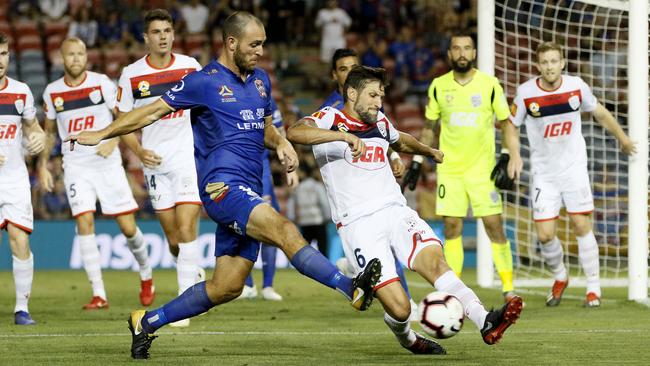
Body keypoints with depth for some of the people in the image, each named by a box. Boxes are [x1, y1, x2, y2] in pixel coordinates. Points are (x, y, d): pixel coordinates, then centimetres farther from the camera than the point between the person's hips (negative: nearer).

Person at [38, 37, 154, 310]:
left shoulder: (101, 83, -3)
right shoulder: (52, 92, 5)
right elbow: (49, 131, 19)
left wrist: (112, 140, -16)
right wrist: (43, 165, 12)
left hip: (107, 164, -2)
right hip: (76, 167, 2)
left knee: (127, 226, -2)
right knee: (84, 223, -13)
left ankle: (146, 276, 26)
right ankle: (99, 294, -12)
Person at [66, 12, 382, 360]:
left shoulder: (261, 80, 18)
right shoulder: (204, 81, -2)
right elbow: (153, 111, 6)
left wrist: (280, 143, 10)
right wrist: (102, 134, 5)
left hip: (249, 194, 8)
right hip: (223, 184, -8)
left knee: (226, 287, 5)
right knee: (284, 230, -29)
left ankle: (147, 322, 19)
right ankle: (351, 287, -45)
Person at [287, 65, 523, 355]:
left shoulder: (379, 122, 20)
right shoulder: (329, 119, 0)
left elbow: (401, 141, 45)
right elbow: (294, 133, -22)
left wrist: (429, 151, 61)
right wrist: (343, 136, -31)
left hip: (395, 211, 5)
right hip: (358, 224, -5)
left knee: (433, 261, -27)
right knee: (399, 309, -16)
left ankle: (486, 322, -43)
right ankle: (407, 339, 19)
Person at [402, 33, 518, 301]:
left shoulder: (490, 85, -2)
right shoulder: (439, 86, 4)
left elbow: (507, 123, 4)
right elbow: (430, 127, 14)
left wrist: (505, 158, -7)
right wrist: (416, 163, 11)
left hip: (482, 168, -2)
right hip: (449, 168, 2)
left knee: (494, 225, -6)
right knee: (451, 227, -1)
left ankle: (508, 287, 1)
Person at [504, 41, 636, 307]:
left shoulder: (577, 87, -6)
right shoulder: (526, 93, -10)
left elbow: (599, 112, 12)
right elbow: (511, 125, 5)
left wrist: (622, 138, 23)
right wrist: (514, 155, -11)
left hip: (574, 168, 0)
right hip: (543, 173, 0)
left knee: (581, 226, -5)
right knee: (545, 235, -5)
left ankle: (593, 288, 6)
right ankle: (560, 278, 24)